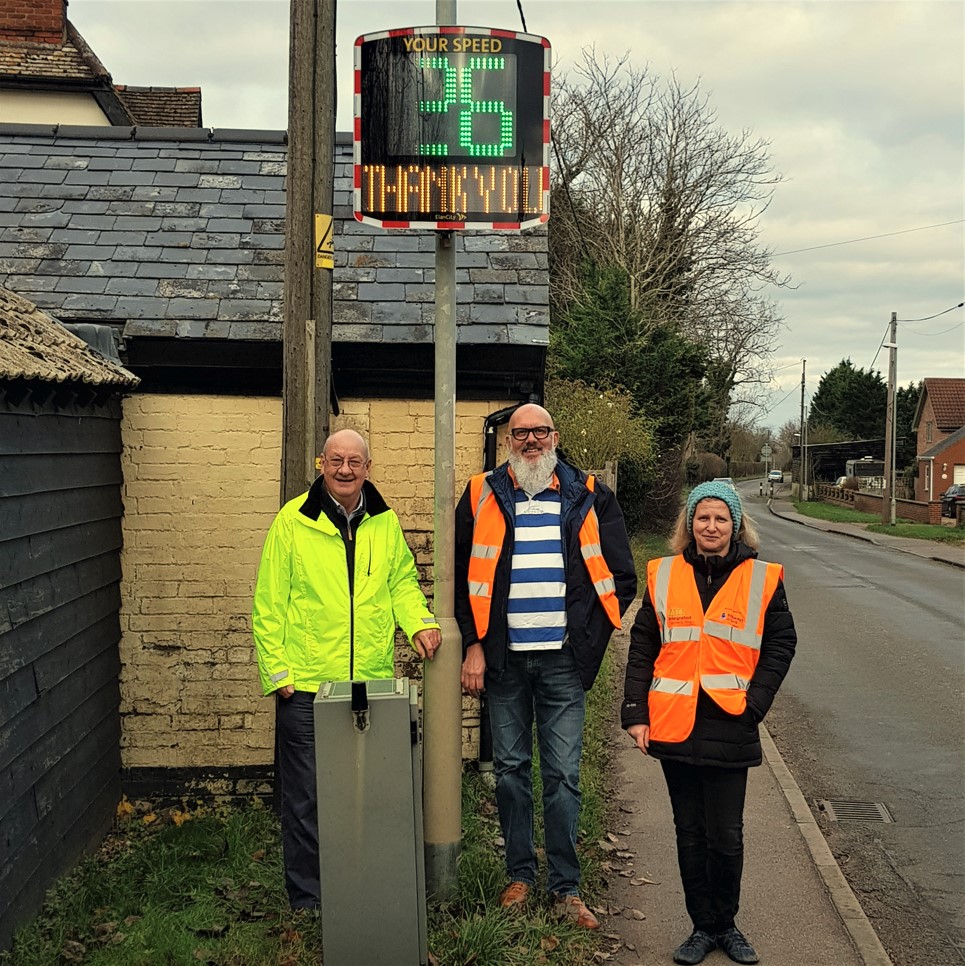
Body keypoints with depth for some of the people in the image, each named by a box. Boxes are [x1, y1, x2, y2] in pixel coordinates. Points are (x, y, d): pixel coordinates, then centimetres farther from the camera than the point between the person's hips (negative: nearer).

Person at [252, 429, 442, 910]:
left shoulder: (385, 522, 8)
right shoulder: (293, 521, -3)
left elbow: (402, 580, 19)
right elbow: (269, 604, -2)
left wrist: (418, 620, -1)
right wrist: (277, 670, -6)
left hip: (374, 684, 3)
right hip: (306, 688, -3)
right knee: (306, 798, 5)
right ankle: (308, 900, 18)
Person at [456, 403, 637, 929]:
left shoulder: (588, 496, 5)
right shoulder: (483, 496, 5)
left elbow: (621, 577, 9)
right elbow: (462, 577, 6)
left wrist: (587, 635, 2)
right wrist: (473, 645, -2)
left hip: (563, 660, -1)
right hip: (503, 659, 1)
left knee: (563, 775, 2)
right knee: (510, 769, 9)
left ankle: (566, 887, 10)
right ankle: (520, 875, 22)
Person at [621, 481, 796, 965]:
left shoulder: (761, 579, 1)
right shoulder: (663, 576, 5)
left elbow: (780, 644, 4)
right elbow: (642, 647, 6)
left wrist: (753, 704, -7)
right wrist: (635, 713, -1)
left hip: (730, 729, -1)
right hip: (675, 725, 2)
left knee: (726, 836, 2)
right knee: (690, 833, 10)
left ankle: (725, 924, 23)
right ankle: (702, 926, 23)